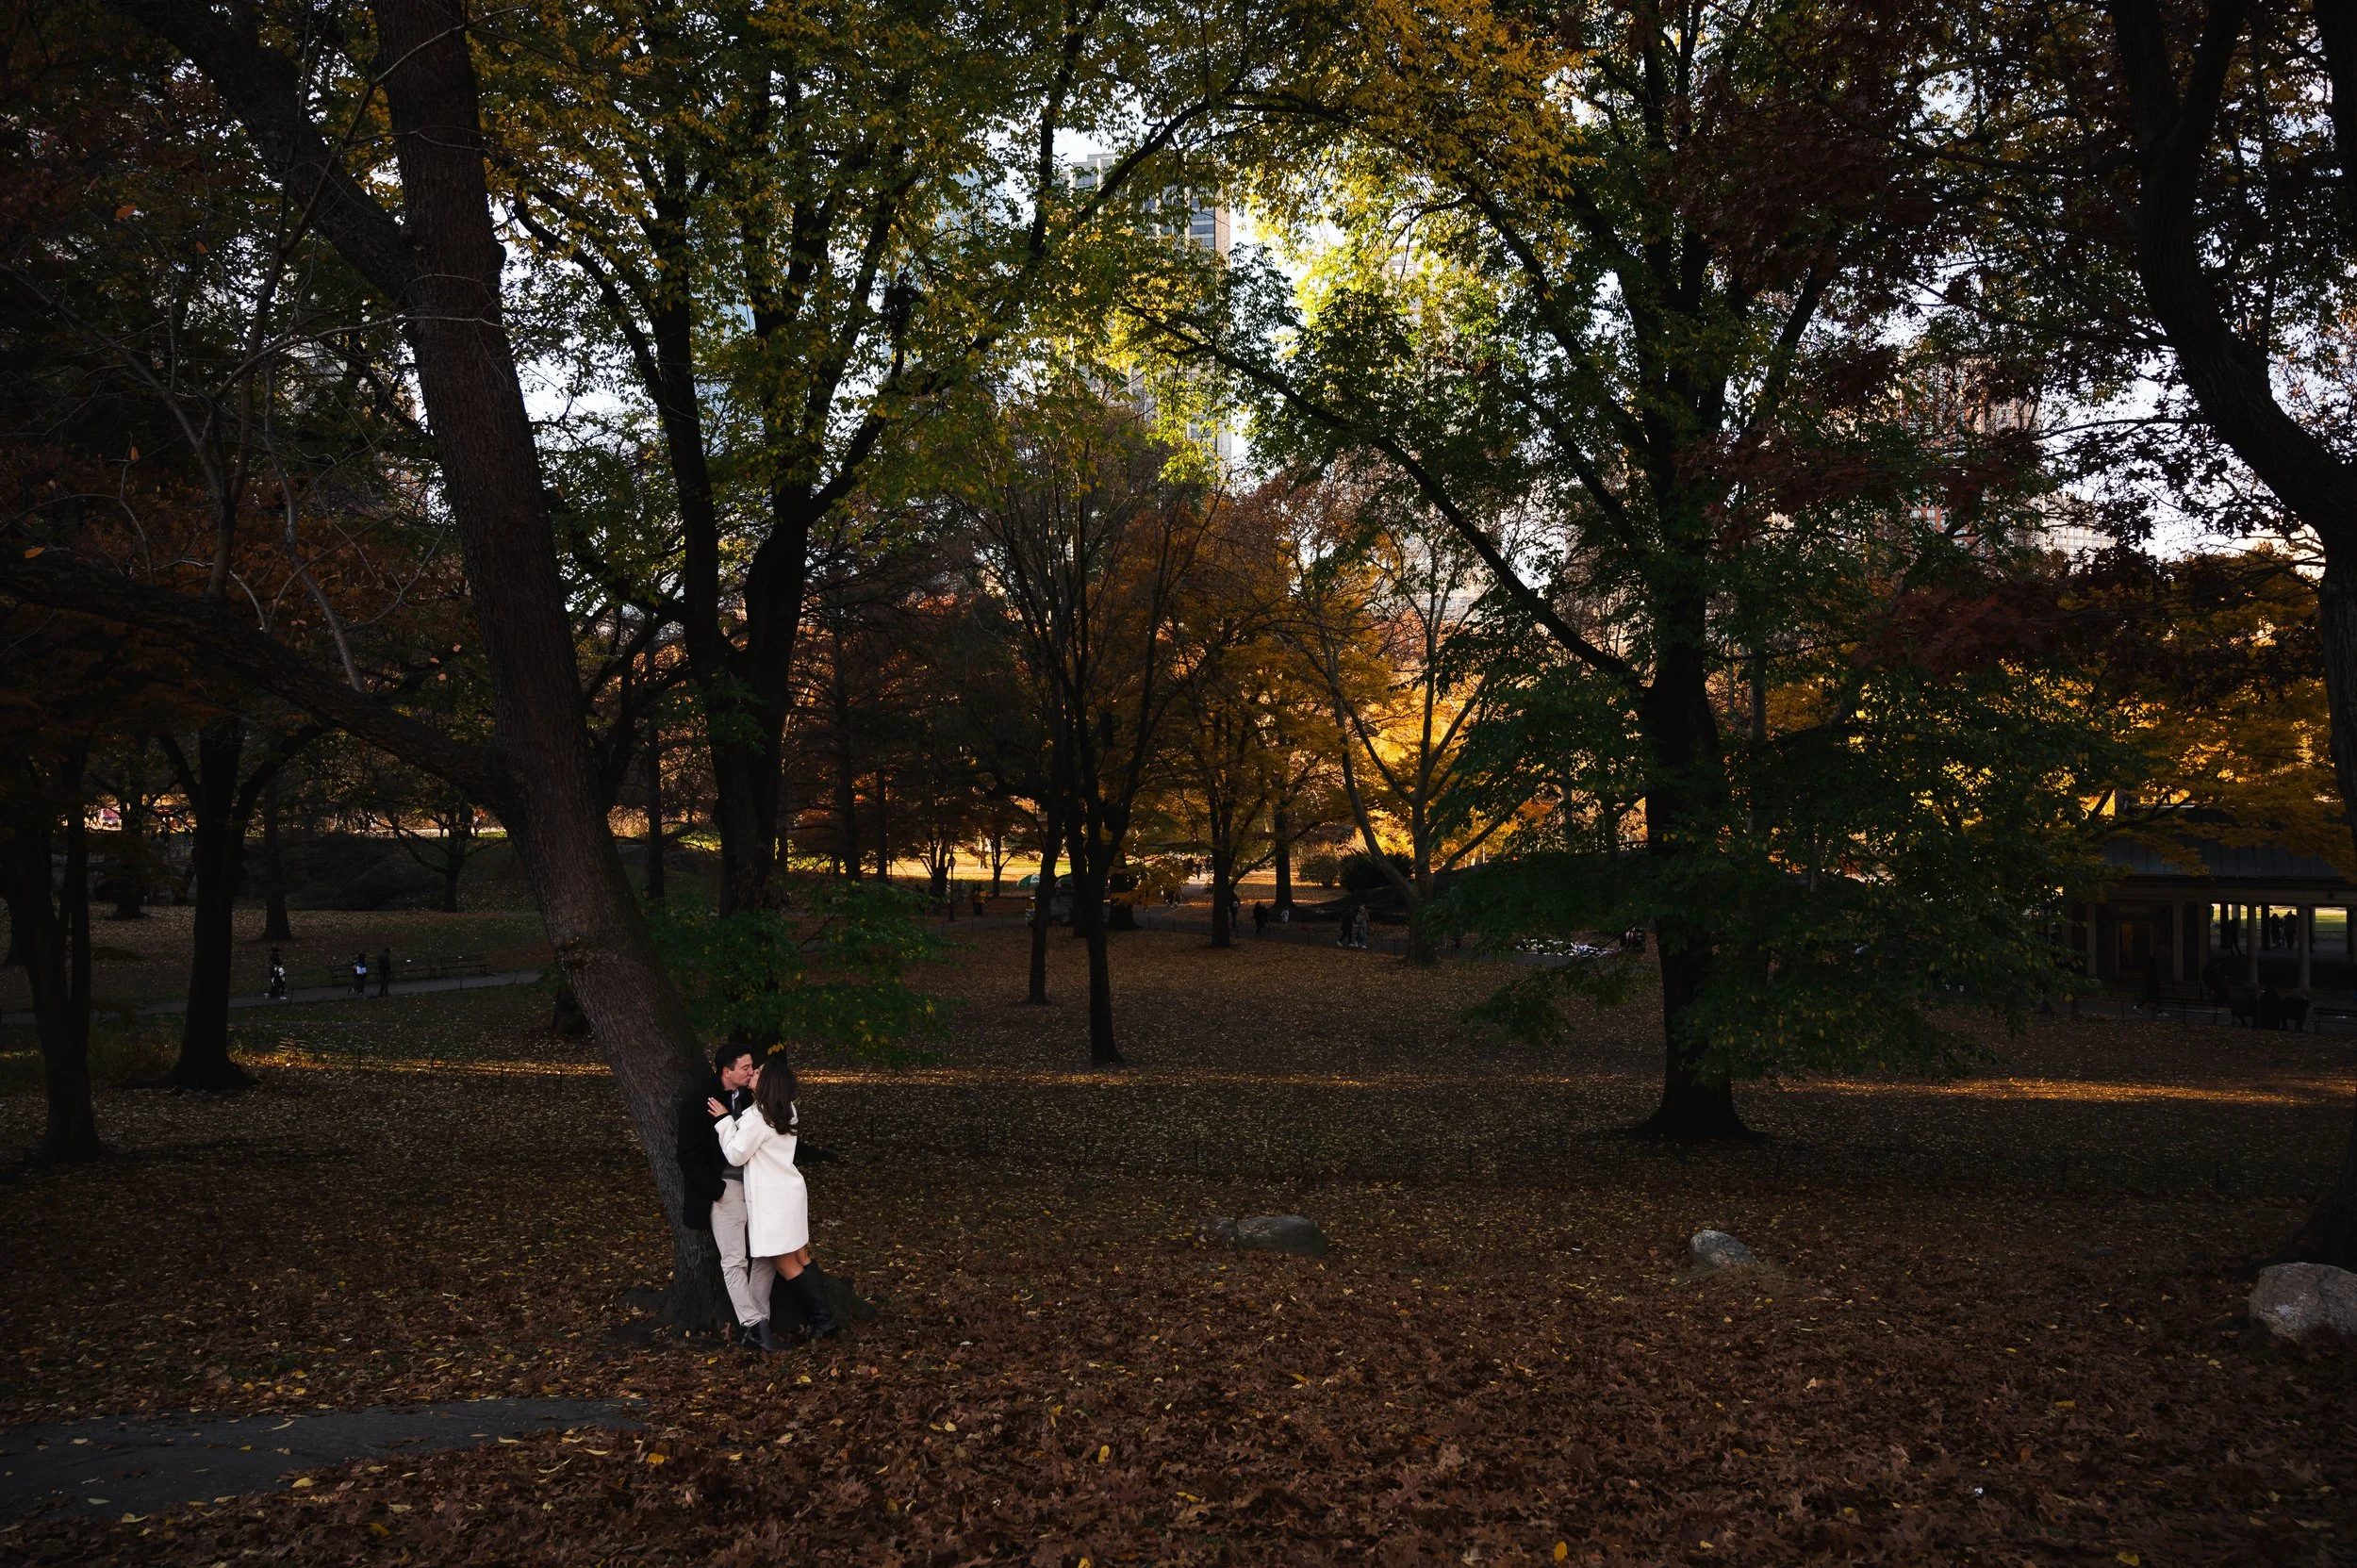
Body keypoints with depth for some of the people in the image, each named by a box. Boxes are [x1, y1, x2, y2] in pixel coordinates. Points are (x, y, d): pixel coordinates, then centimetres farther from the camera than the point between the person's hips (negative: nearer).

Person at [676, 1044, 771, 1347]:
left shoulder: (749, 1096, 5)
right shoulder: (699, 1103, -10)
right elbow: (689, 1154, -10)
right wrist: (715, 1189, -12)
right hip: (725, 1188, -6)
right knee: (735, 1260, -4)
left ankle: (760, 1318, 17)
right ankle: (750, 1326, -1)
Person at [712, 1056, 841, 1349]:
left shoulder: (757, 1118, -21)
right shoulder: (786, 1111, 7)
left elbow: (736, 1155, -12)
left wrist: (723, 1120, -7)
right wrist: (733, 1119, 12)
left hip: (773, 1199, -9)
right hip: (789, 1192, 9)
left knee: (785, 1264, 1)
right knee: (801, 1259, 13)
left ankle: (823, 1321, 4)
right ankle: (824, 1320, 15)